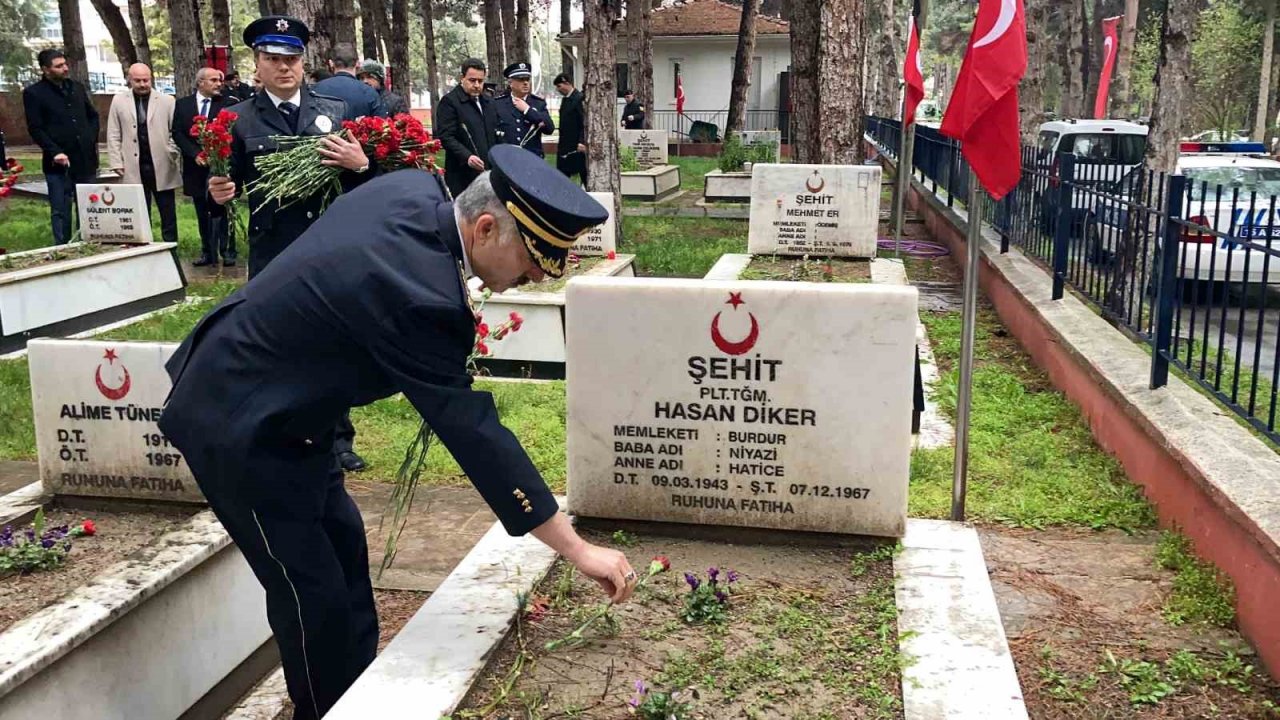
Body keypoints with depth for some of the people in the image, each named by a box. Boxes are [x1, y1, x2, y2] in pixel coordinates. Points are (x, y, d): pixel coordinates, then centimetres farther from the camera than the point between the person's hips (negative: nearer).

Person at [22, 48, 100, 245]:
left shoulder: (77, 87, 12)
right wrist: (55, 152, -16)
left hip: (86, 159, 4)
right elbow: (35, 129, -6)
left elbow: (93, 116, 22)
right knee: (60, 212, 0)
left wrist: (92, 140, 8)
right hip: (59, 162, -4)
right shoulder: (34, 93, -2)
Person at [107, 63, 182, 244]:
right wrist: (117, 163, 0)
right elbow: (114, 136, 7)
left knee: (168, 215, 5)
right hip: (134, 169, 1)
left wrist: (174, 155, -8)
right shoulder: (119, 101, 6)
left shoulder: (167, 101, 2)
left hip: (162, 166, -1)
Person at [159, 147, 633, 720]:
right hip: (236, 428, -10)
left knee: (345, 547, 18)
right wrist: (578, 550, -29)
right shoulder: (418, 294, -34)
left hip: (270, 407, 10)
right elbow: (472, 430, -33)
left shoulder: (415, 190, -9)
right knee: (315, 594, -1)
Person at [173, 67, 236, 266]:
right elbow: (178, 134, 2)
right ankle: (207, 252, 16)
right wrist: (196, 154, -10)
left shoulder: (226, 104, -1)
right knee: (202, 213, 9)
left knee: (222, 211, 2)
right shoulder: (182, 104, 6)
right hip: (196, 168, 3)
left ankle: (227, 251, 8)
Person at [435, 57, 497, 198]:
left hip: (488, 172, 7)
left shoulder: (488, 102, 20)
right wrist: (467, 157, -25)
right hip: (462, 175, -7)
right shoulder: (449, 101, -4)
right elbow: (446, 137, -12)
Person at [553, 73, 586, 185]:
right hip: (565, 146, 8)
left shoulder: (579, 99, -12)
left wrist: (581, 142, -23)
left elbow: (585, 123, -17)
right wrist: (560, 144, 15)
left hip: (578, 146, -8)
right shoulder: (565, 99, 14)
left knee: (584, 174, 1)